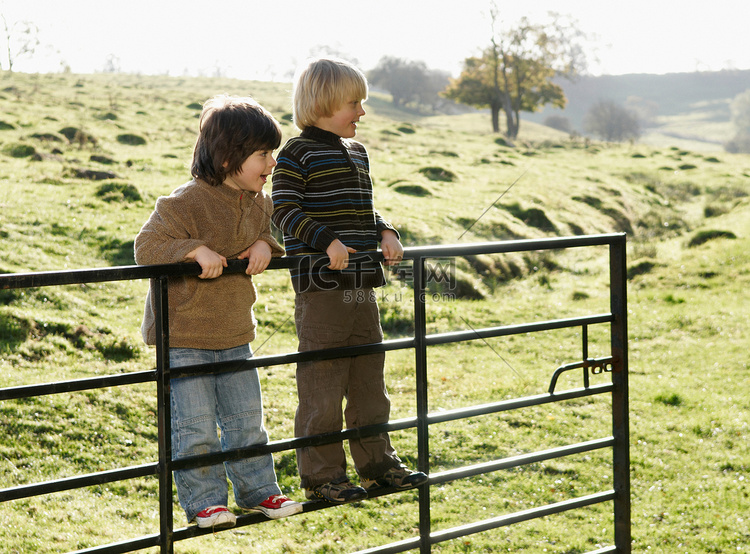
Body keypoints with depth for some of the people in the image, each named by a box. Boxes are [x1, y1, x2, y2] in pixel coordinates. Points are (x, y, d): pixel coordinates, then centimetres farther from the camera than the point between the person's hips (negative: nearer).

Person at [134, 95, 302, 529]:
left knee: (248, 420, 13)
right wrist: (195, 250, -31)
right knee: (196, 426, -4)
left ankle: (258, 490, 26)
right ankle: (204, 501, 9)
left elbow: (273, 228, 19)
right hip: (184, 337, -6)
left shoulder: (260, 202, 1)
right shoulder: (185, 204, -20)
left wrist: (266, 244, -5)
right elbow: (147, 248, -19)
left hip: (234, 335, 6)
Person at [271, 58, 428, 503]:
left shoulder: (358, 153, 18)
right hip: (321, 287, -8)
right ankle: (321, 475, 6)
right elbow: (285, 210, -13)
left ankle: (377, 463, 25)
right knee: (322, 383, -3)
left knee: (369, 378, 14)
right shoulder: (298, 153, -7)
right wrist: (327, 241, -23)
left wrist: (385, 233, 5)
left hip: (362, 287, 8)